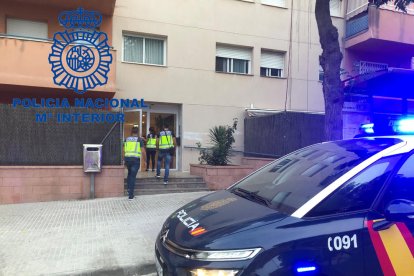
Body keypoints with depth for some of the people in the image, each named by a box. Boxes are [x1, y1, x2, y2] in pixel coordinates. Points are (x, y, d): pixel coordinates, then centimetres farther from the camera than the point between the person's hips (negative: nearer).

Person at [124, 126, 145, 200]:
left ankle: (129, 189, 20)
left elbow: (124, 150, 8)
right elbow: (143, 151, -5)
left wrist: (124, 160, 16)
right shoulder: (139, 139, -1)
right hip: (136, 159, -3)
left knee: (129, 174, 27)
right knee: (133, 176, 0)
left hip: (127, 158, 3)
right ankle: (130, 195, 0)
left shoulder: (127, 139, 9)